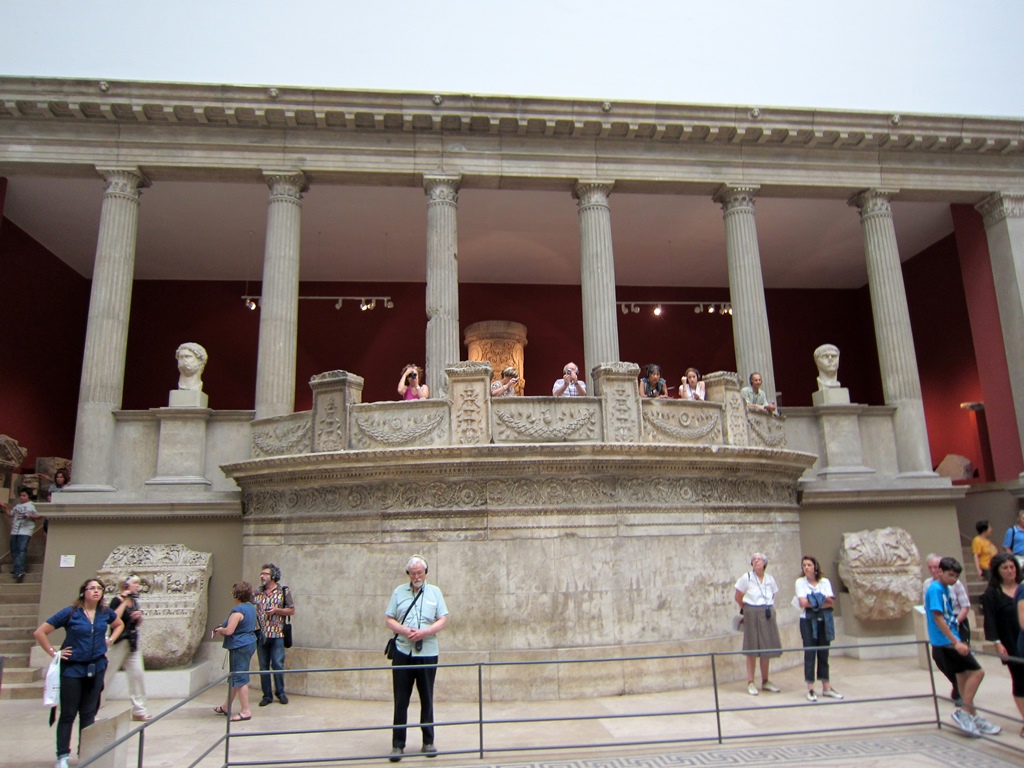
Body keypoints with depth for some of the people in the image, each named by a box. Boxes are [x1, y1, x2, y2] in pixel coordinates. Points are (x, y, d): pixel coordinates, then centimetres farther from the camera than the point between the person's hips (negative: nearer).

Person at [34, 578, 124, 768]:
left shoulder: (105, 613, 1)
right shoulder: (70, 613, -11)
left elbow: (119, 625, 21)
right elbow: (40, 632, -8)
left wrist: (110, 640, 7)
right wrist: (54, 652, -10)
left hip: (96, 667, 4)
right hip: (73, 668, -4)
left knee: (89, 713, 11)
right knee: (68, 713, 2)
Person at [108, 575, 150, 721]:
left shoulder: (135, 601, 10)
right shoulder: (117, 601, -11)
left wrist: (139, 616, -1)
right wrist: (124, 601, -22)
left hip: (133, 642, 7)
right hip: (119, 642, -7)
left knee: (137, 673, 2)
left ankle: (138, 710, 9)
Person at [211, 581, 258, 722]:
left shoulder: (238, 610, -21)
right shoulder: (251, 607, 10)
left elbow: (229, 630, -25)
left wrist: (219, 629, -4)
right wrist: (222, 630, 16)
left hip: (239, 647, -10)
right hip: (249, 643, 10)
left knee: (239, 678, -3)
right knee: (235, 677, 21)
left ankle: (245, 711, 1)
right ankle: (227, 707, 34)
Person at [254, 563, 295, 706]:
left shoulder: (284, 591, 1)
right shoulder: (258, 593, 11)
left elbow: (292, 610, 2)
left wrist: (276, 610, -12)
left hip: (277, 635, -3)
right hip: (261, 634, 3)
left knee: (278, 664, -2)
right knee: (263, 666, 7)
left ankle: (281, 693, 15)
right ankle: (267, 695, 17)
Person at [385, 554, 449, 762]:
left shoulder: (434, 592, 7)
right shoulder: (399, 592, 8)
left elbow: (443, 620, 3)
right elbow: (389, 619, 6)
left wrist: (424, 632, -13)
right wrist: (404, 630, -13)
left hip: (427, 653, 0)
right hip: (402, 653, 0)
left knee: (427, 700, 8)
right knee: (400, 701, 2)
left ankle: (428, 742, 19)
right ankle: (397, 744, 10)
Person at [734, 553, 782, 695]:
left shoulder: (770, 579, 6)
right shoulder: (746, 578, -6)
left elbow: (772, 598, 15)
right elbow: (738, 597, 0)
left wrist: (769, 609, 5)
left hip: (768, 615, 4)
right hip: (752, 615, -4)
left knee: (767, 648, 10)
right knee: (752, 649, -1)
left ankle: (765, 681, 23)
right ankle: (750, 683, 7)